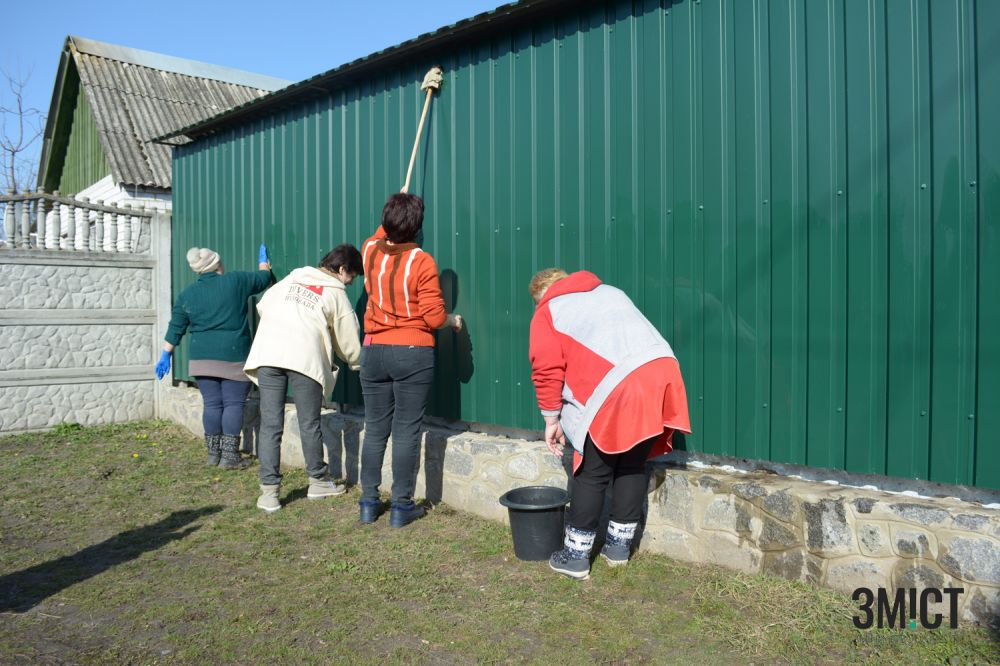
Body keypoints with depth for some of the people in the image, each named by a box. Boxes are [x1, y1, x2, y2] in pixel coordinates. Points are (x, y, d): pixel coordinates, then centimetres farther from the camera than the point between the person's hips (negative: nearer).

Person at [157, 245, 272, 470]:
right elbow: (263, 278, 13)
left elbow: (175, 329, 8)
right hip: (233, 358, -3)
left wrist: (166, 355, 16)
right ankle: (229, 456, -1)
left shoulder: (187, 294, 6)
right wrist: (263, 261, 33)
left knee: (211, 404, 9)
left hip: (202, 358, 4)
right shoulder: (236, 280, -3)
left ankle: (213, 453, 16)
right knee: (233, 404, 0)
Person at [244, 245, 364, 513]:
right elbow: (348, 341, 13)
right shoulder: (336, 294, 10)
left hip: (267, 354, 3)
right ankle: (318, 481, 24)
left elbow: (262, 306, 24)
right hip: (304, 357, -3)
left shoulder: (292, 278, 21)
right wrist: (358, 364, 31)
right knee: (310, 424, 10)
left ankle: (269, 490, 6)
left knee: (270, 424, 5)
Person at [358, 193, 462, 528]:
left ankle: (369, 503, 20)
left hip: (374, 351, 5)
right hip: (413, 353, -4)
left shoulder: (369, 251, 1)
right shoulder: (422, 262, -13)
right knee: (407, 431, 3)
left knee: (375, 429, 12)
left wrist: (394, 209, 39)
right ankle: (402, 507, 10)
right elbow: (434, 317, -12)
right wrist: (452, 320, 8)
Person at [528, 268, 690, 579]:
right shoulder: (610, 291, 32)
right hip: (662, 370, 6)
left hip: (616, 389, -6)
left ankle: (576, 555, 13)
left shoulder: (547, 311, 14)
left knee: (592, 473, 5)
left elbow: (548, 370, 4)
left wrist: (552, 419, 13)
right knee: (633, 466, 17)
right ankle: (619, 545, 28)